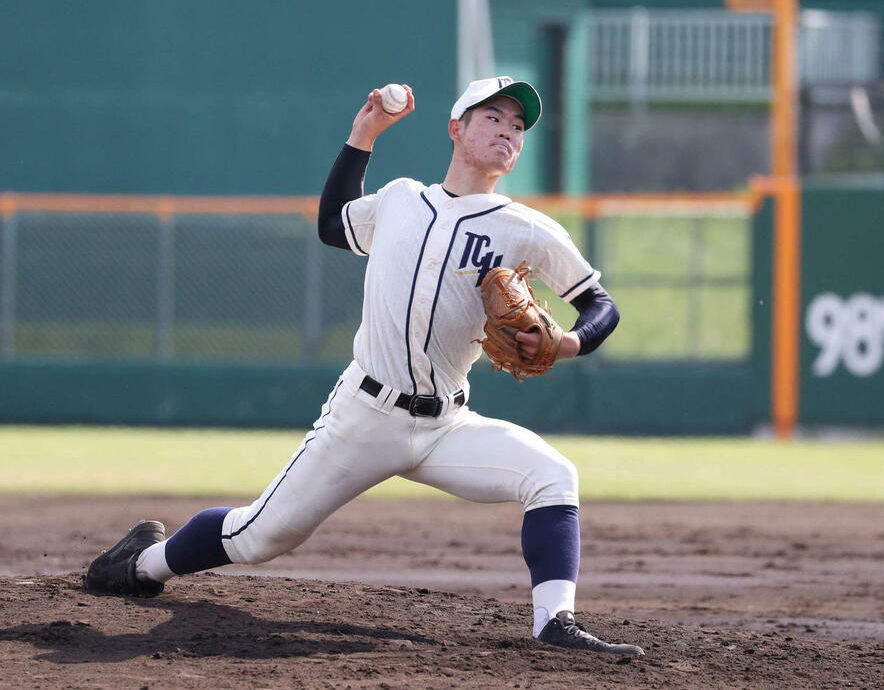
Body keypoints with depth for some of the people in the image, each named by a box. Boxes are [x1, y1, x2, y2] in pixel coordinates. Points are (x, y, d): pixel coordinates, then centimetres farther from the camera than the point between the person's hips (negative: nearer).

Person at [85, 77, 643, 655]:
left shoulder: (529, 232, 0)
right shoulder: (399, 200, 9)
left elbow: (602, 305, 3)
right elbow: (333, 225, 28)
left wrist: (568, 343, -19)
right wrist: (363, 135, 21)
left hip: (445, 429, 0)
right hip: (363, 415, 0)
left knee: (552, 476, -25)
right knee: (260, 536, 2)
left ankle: (556, 620, -28)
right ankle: (149, 560, 28)